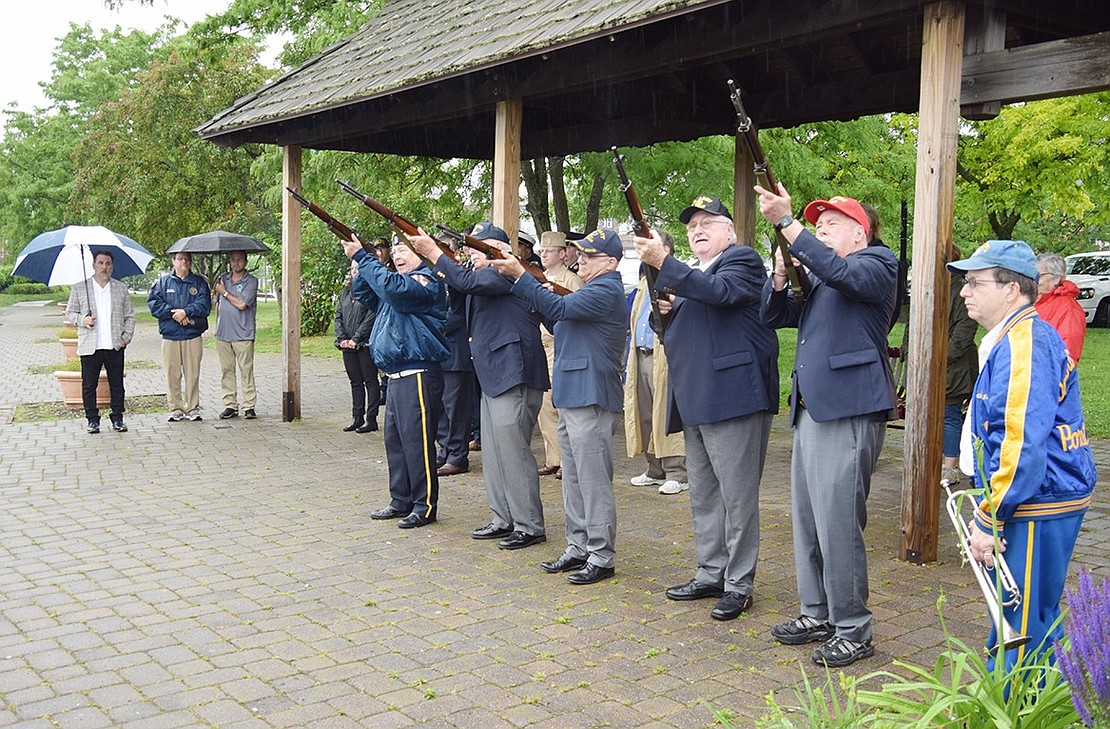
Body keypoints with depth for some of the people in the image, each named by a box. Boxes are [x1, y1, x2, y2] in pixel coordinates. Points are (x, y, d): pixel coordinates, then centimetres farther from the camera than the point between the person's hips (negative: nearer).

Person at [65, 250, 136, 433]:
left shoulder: (121, 288, 10)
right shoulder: (79, 289, 6)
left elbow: (130, 316, 12)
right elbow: (70, 313, 9)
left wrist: (126, 337, 1)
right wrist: (82, 320, -11)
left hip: (115, 346, 1)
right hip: (90, 347, -1)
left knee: (117, 384, 5)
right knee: (89, 385, 3)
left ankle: (117, 418, 15)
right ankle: (92, 419, 13)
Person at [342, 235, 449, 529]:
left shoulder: (426, 280, -10)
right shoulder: (401, 280, 20)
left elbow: (392, 288, -27)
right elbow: (363, 292, 21)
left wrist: (361, 256, -20)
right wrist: (361, 261, 3)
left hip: (418, 376, -10)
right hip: (396, 377, 10)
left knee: (417, 440, -6)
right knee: (395, 439, 14)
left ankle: (425, 506, 2)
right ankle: (401, 501, 24)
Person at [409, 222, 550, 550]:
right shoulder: (485, 274, 21)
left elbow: (468, 282, -24)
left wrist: (434, 253, -17)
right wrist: (445, 277, 4)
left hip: (513, 375, -11)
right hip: (493, 375, 11)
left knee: (512, 451, -7)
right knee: (493, 453, 14)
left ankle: (530, 526, 1)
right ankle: (504, 520, 23)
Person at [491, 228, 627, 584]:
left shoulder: (606, 290, -13)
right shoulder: (594, 289, 21)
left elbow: (559, 308, -23)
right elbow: (560, 322, 19)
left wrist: (519, 275, -22)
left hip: (590, 398, -11)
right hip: (572, 395, 11)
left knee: (593, 481, -5)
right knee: (574, 479, 15)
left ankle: (601, 558, 2)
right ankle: (578, 548, 24)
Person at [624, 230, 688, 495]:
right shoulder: (645, 281, 22)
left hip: (665, 357, -8)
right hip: (641, 357, 9)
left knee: (666, 414, -7)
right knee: (645, 416, 10)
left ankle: (677, 474, -1)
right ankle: (656, 471, 20)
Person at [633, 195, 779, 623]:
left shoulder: (743, 259, -1)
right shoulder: (690, 274, 24)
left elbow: (720, 292, -22)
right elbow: (675, 328, 26)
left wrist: (663, 263, -24)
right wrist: (665, 310, 4)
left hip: (733, 395, -9)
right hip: (694, 401, 9)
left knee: (737, 495, -4)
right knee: (703, 495, 14)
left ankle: (739, 585, 3)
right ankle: (711, 575, 24)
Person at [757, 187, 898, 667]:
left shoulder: (876, 264, -2)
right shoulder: (812, 276, 23)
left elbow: (839, 272, -23)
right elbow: (772, 316, 17)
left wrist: (785, 222, -27)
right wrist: (780, 275, -2)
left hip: (849, 412, -9)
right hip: (809, 411, 9)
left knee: (837, 523, -8)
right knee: (807, 519, 13)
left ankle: (852, 630, 3)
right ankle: (817, 614, 25)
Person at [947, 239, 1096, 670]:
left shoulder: (1026, 344, -18)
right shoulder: (1013, 340, 16)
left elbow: (1024, 444, -25)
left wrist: (988, 520, -21)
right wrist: (987, 507, 21)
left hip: (1037, 511, -11)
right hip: (1031, 505, 11)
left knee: (1023, 630, -2)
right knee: (1013, 622, 18)